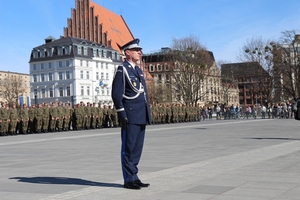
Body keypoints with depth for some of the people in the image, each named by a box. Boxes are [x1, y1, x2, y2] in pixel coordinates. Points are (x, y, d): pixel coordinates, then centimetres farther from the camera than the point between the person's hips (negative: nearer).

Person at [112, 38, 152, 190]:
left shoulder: (138, 70, 18)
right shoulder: (122, 70, -7)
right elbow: (116, 94, -12)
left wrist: (147, 115, 18)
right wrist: (122, 114, -17)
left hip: (141, 117, 8)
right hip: (130, 117, -8)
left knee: (137, 148, 11)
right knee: (128, 148, -2)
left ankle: (134, 177, 18)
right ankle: (129, 180, 4)